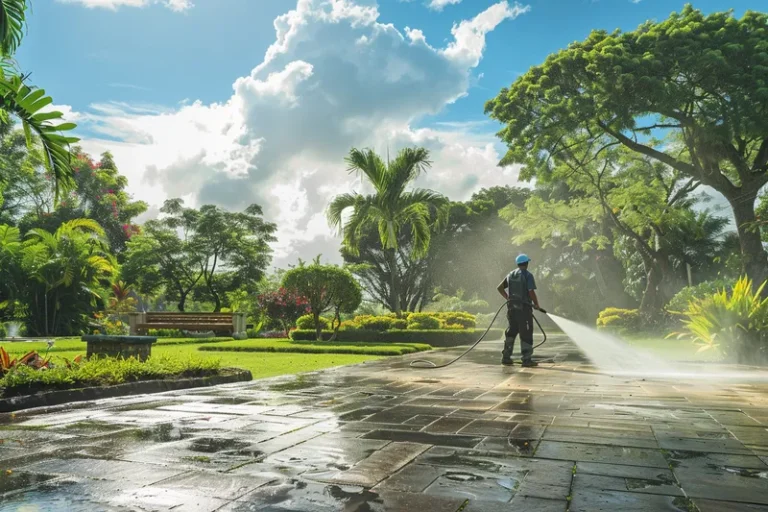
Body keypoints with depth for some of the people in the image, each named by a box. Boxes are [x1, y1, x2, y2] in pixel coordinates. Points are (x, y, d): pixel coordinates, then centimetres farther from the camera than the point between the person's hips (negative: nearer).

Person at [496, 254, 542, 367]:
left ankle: (506, 357, 17)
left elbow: (500, 288, 16)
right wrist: (536, 304, -3)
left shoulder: (511, 275, 11)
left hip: (512, 307, 7)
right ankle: (526, 359, -1)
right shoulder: (527, 275, -9)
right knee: (526, 334, -1)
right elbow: (531, 292, -17)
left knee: (511, 332, 15)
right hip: (524, 308, -6)